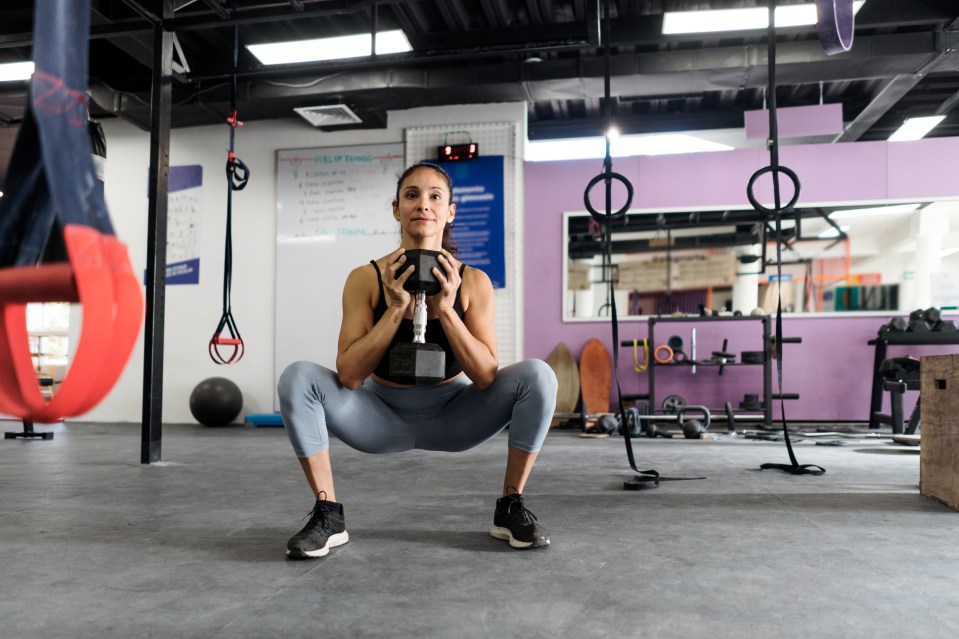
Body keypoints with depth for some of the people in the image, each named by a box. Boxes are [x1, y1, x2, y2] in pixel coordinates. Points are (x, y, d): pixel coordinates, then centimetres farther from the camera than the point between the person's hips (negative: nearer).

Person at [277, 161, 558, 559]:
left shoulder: (473, 281, -13)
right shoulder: (366, 278, -14)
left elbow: (486, 377, -18)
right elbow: (348, 376, -20)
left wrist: (445, 308, -28)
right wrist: (396, 309, -29)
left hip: (451, 417, 1)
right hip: (384, 417, 0)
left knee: (536, 375, -23)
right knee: (298, 377, -24)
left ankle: (510, 508, -6)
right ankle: (327, 515, -11)